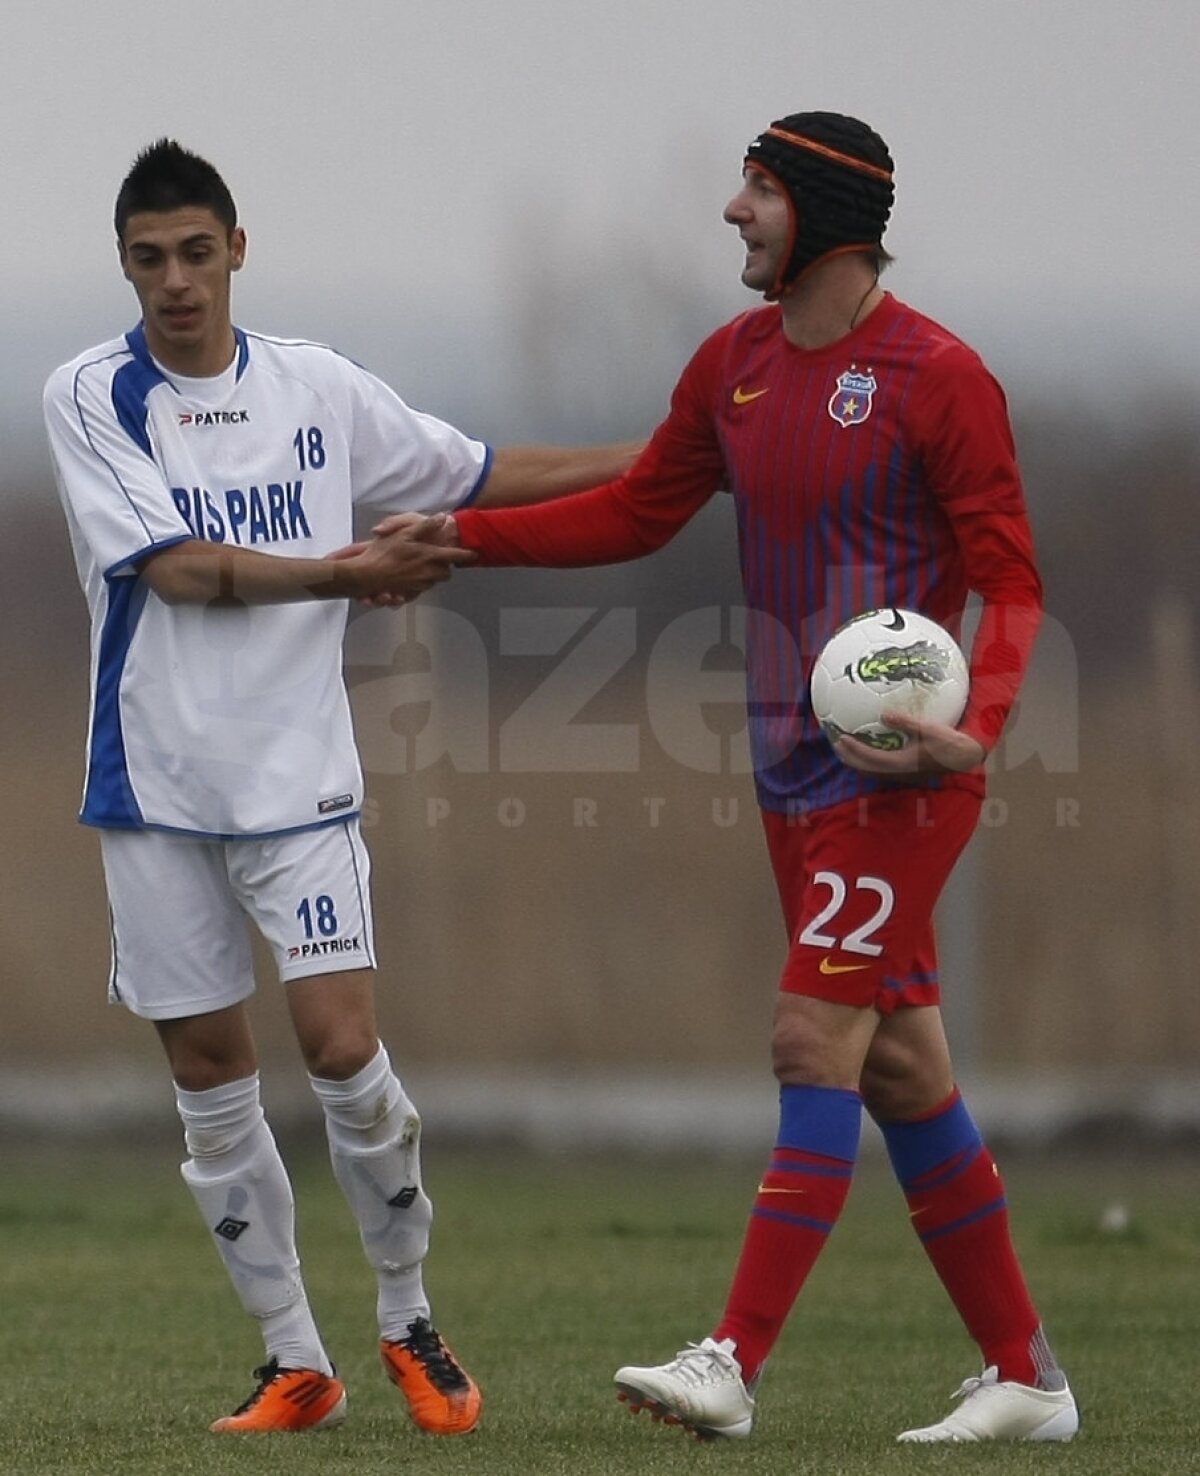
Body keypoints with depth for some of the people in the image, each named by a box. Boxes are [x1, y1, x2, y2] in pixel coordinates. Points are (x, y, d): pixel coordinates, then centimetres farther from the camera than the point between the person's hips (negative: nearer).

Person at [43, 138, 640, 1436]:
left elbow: (480, 477, 17)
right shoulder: (90, 397, -2)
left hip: (298, 780, 0)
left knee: (342, 1049, -11)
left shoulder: (318, 389, 5)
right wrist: (347, 575, -18)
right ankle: (296, 1363, 13)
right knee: (207, 1072, 3)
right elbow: (175, 565, -13)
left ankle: (409, 1320, 8)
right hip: (156, 784, 0)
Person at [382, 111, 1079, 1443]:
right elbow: (637, 512, 22)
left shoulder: (936, 377, -12)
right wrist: (459, 534, 16)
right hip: (796, 772, 8)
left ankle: (735, 1365, -16)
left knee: (814, 1045, -13)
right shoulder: (734, 364, 10)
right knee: (900, 1070, 8)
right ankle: (1025, 1375, 15)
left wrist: (975, 724, -27)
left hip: (900, 773, -8)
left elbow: (1010, 584, -11)